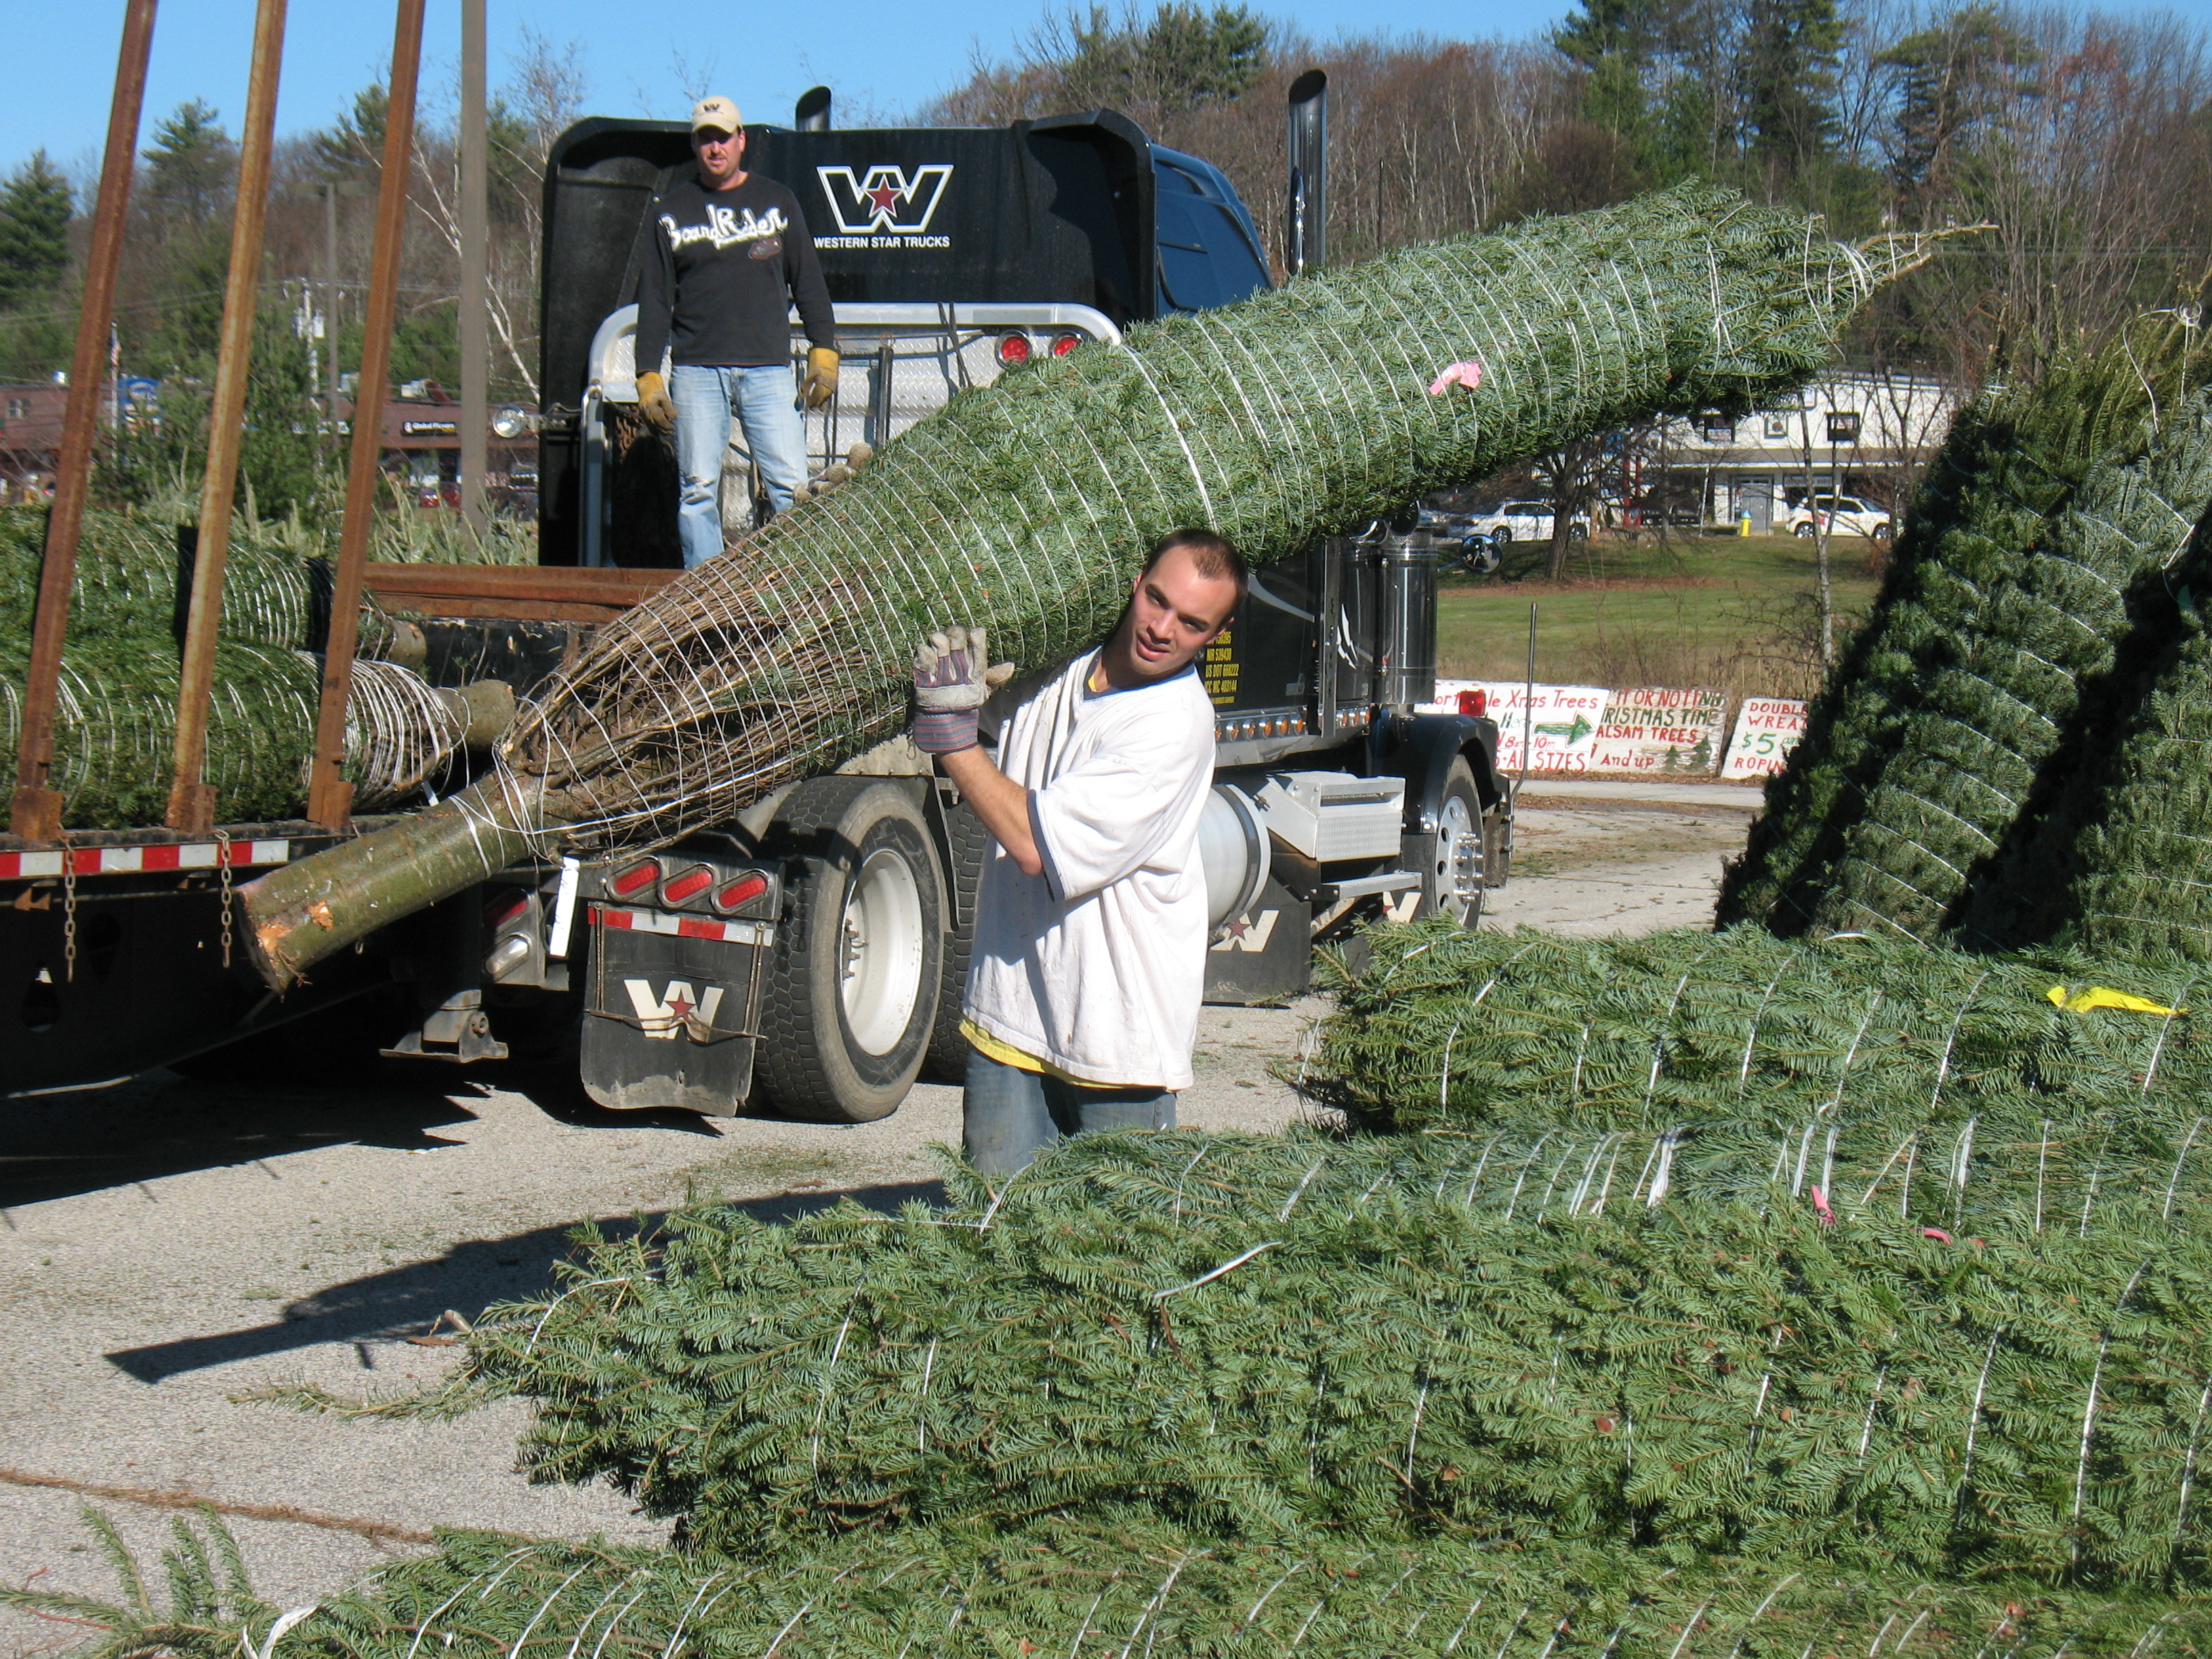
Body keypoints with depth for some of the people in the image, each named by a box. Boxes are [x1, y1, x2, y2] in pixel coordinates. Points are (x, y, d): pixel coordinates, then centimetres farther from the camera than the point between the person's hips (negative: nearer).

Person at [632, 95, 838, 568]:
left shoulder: (777, 201, 12)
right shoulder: (671, 211, 11)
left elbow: (808, 281, 14)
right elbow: (654, 299, 10)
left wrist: (823, 351, 5)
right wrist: (649, 376, 2)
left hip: (768, 369, 0)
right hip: (696, 371, 0)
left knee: (792, 484, -8)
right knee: (698, 489, -3)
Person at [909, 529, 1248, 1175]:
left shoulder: (1176, 722, -19)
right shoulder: (1058, 666, 1)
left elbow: (1037, 844, -23)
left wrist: (951, 734, -19)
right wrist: (972, 683, 4)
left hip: (1117, 1029, -5)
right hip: (1009, 1012, 6)